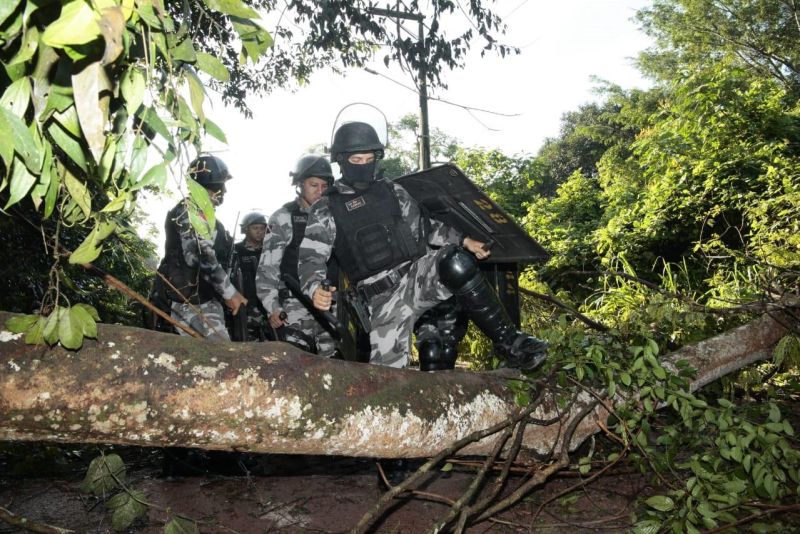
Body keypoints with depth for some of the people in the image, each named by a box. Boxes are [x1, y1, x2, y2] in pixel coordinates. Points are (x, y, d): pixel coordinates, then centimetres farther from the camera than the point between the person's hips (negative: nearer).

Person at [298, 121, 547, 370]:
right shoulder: (326, 210, 5)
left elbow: (424, 224, 22)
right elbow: (311, 258, -2)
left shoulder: (392, 191, 16)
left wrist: (463, 240, 7)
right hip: (384, 301, -1)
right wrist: (315, 289, -24)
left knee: (456, 263, -31)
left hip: (419, 276, 1)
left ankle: (509, 343, -25)